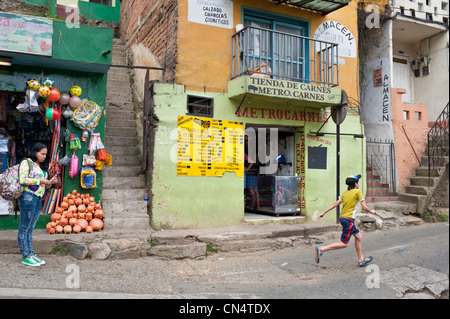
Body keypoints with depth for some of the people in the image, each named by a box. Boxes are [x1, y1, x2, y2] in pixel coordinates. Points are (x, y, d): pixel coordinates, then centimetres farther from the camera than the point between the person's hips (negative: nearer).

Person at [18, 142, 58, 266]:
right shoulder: (26, 163, -3)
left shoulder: (39, 167, 20)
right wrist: (40, 181, -14)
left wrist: (50, 182, 4)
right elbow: (22, 180, -15)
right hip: (28, 197, -8)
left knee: (30, 229, 11)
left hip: (38, 200, 8)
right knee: (24, 228, -1)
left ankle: (31, 254, 15)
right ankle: (25, 256, 3)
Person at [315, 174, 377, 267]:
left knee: (358, 237, 20)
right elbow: (364, 207, -9)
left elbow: (335, 204, 8)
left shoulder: (345, 193, 12)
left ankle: (361, 260, 28)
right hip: (349, 220, -8)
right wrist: (371, 211, 11)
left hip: (343, 218, 9)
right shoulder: (358, 192, -7)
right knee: (344, 244, -4)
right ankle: (321, 249, -13)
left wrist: (323, 213, 10)